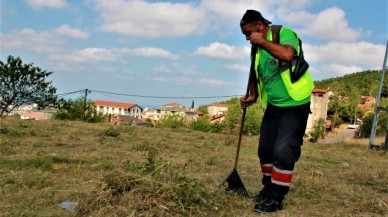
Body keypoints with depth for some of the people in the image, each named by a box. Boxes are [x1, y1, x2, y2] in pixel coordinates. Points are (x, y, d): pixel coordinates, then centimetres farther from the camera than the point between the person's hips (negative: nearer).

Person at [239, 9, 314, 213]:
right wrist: (252, 96, 2)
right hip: (273, 106, 8)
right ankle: (269, 189, 29)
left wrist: (263, 41, -23)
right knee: (265, 150, 12)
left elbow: (288, 55, -35)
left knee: (283, 153, -8)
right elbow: (256, 77, 19)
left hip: (294, 106, -8)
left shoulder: (284, 34, -13)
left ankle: (276, 198, 4)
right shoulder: (257, 49, 8)